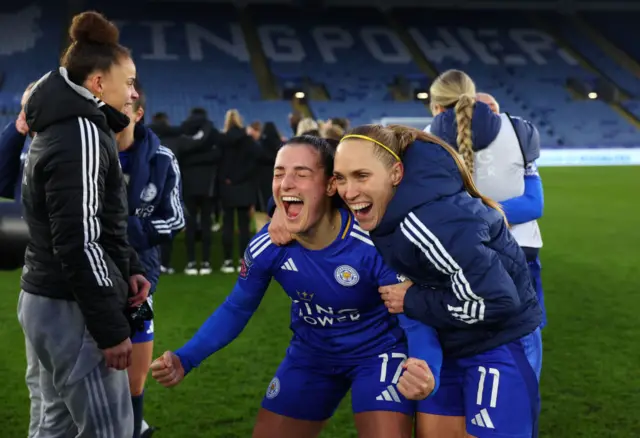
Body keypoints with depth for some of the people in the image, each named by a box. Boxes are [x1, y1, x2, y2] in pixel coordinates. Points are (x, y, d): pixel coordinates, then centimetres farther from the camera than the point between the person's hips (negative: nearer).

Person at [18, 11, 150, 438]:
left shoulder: (63, 128, 15)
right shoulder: (82, 134, -17)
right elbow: (78, 242, -23)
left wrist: (129, 269, 8)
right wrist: (112, 328, -19)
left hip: (49, 301, 10)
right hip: (72, 308, -10)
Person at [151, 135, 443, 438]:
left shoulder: (373, 243, -32)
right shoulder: (266, 247, -20)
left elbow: (415, 318, -27)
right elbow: (236, 309, -2)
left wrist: (427, 372, -50)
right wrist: (185, 360, -15)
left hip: (378, 351, -4)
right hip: (312, 354, 4)